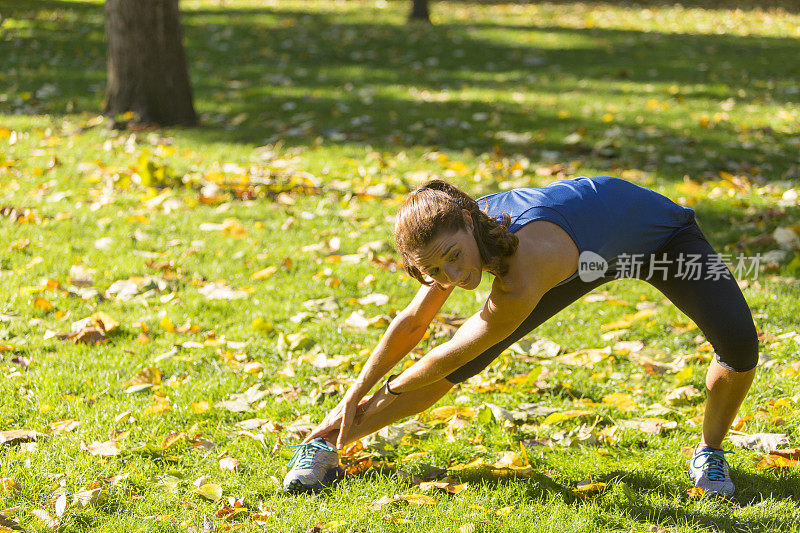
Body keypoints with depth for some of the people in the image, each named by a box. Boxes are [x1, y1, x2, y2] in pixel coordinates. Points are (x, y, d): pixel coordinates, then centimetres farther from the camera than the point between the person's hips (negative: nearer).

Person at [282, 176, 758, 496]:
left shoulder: (523, 278, -46)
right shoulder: (455, 233, -24)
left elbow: (452, 355, -30)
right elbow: (413, 324, -6)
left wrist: (384, 393, -14)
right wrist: (356, 394, 0)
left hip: (663, 235, -5)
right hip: (589, 252, 5)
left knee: (738, 341, -30)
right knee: (465, 364, -3)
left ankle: (710, 454, -3)